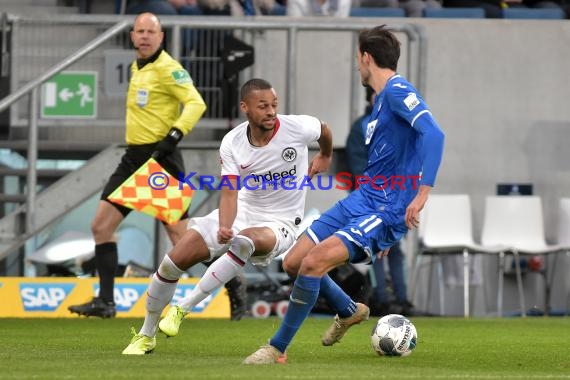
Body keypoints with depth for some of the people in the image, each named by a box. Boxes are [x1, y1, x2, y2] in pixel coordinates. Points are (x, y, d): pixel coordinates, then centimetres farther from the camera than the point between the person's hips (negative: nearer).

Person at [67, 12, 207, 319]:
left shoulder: (167, 68, -12)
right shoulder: (137, 67, 14)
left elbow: (196, 103, -22)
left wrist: (173, 136, -31)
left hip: (160, 158, -9)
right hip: (133, 158, 9)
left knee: (180, 234, -8)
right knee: (101, 225, 3)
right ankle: (105, 302, 6)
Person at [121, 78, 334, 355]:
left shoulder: (298, 128, -16)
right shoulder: (232, 143, -11)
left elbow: (324, 130, 9)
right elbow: (229, 193, -18)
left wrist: (325, 157, 28)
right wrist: (224, 227, -38)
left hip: (279, 223, -3)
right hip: (242, 212, 3)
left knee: (244, 241, -40)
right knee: (172, 262, -8)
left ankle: (183, 309, -30)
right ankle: (145, 336, 15)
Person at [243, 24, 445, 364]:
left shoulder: (397, 91, -14)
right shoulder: (382, 98, 16)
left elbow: (433, 134, -29)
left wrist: (422, 193, -38)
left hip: (385, 211, -10)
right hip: (361, 200, 10)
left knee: (314, 262, -23)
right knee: (294, 262, 11)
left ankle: (277, 349, -9)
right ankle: (350, 311, 36)